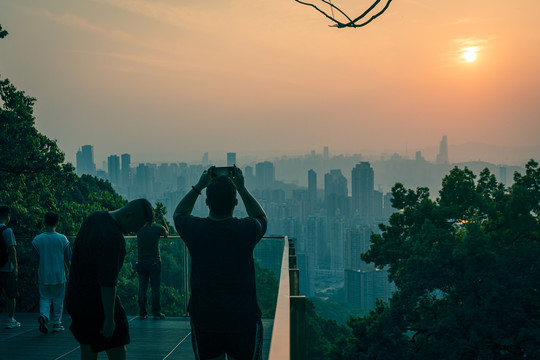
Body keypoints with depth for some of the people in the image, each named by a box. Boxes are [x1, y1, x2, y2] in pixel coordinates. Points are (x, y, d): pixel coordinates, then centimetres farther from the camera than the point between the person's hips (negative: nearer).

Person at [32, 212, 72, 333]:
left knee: (45, 298, 11)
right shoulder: (62, 239, -6)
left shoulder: (37, 240, -4)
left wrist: (36, 275, 14)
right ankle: (56, 324, 14)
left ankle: (44, 315, -16)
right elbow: (68, 260, 0)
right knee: (58, 300, 10)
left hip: (44, 276, 1)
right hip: (59, 276, -1)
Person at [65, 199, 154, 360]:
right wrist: (109, 319, -21)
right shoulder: (113, 238, -25)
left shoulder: (95, 217, 4)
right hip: (97, 301, -9)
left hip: (75, 296, 9)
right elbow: (108, 281, -26)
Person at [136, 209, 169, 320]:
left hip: (141, 262, 2)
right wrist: (162, 219, 17)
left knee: (142, 288, 8)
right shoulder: (158, 228, -8)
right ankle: (157, 313, 3)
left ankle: (142, 313, 10)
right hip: (154, 261, -2)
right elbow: (167, 233, 13)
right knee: (155, 288, 2)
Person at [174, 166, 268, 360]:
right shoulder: (246, 230, -12)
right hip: (243, 320, -1)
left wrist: (198, 186, 18)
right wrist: (242, 188, 15)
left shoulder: (195, 229, -9)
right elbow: (261, 217, 15)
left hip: (204, 320, 1)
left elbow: (179, 214, 17)